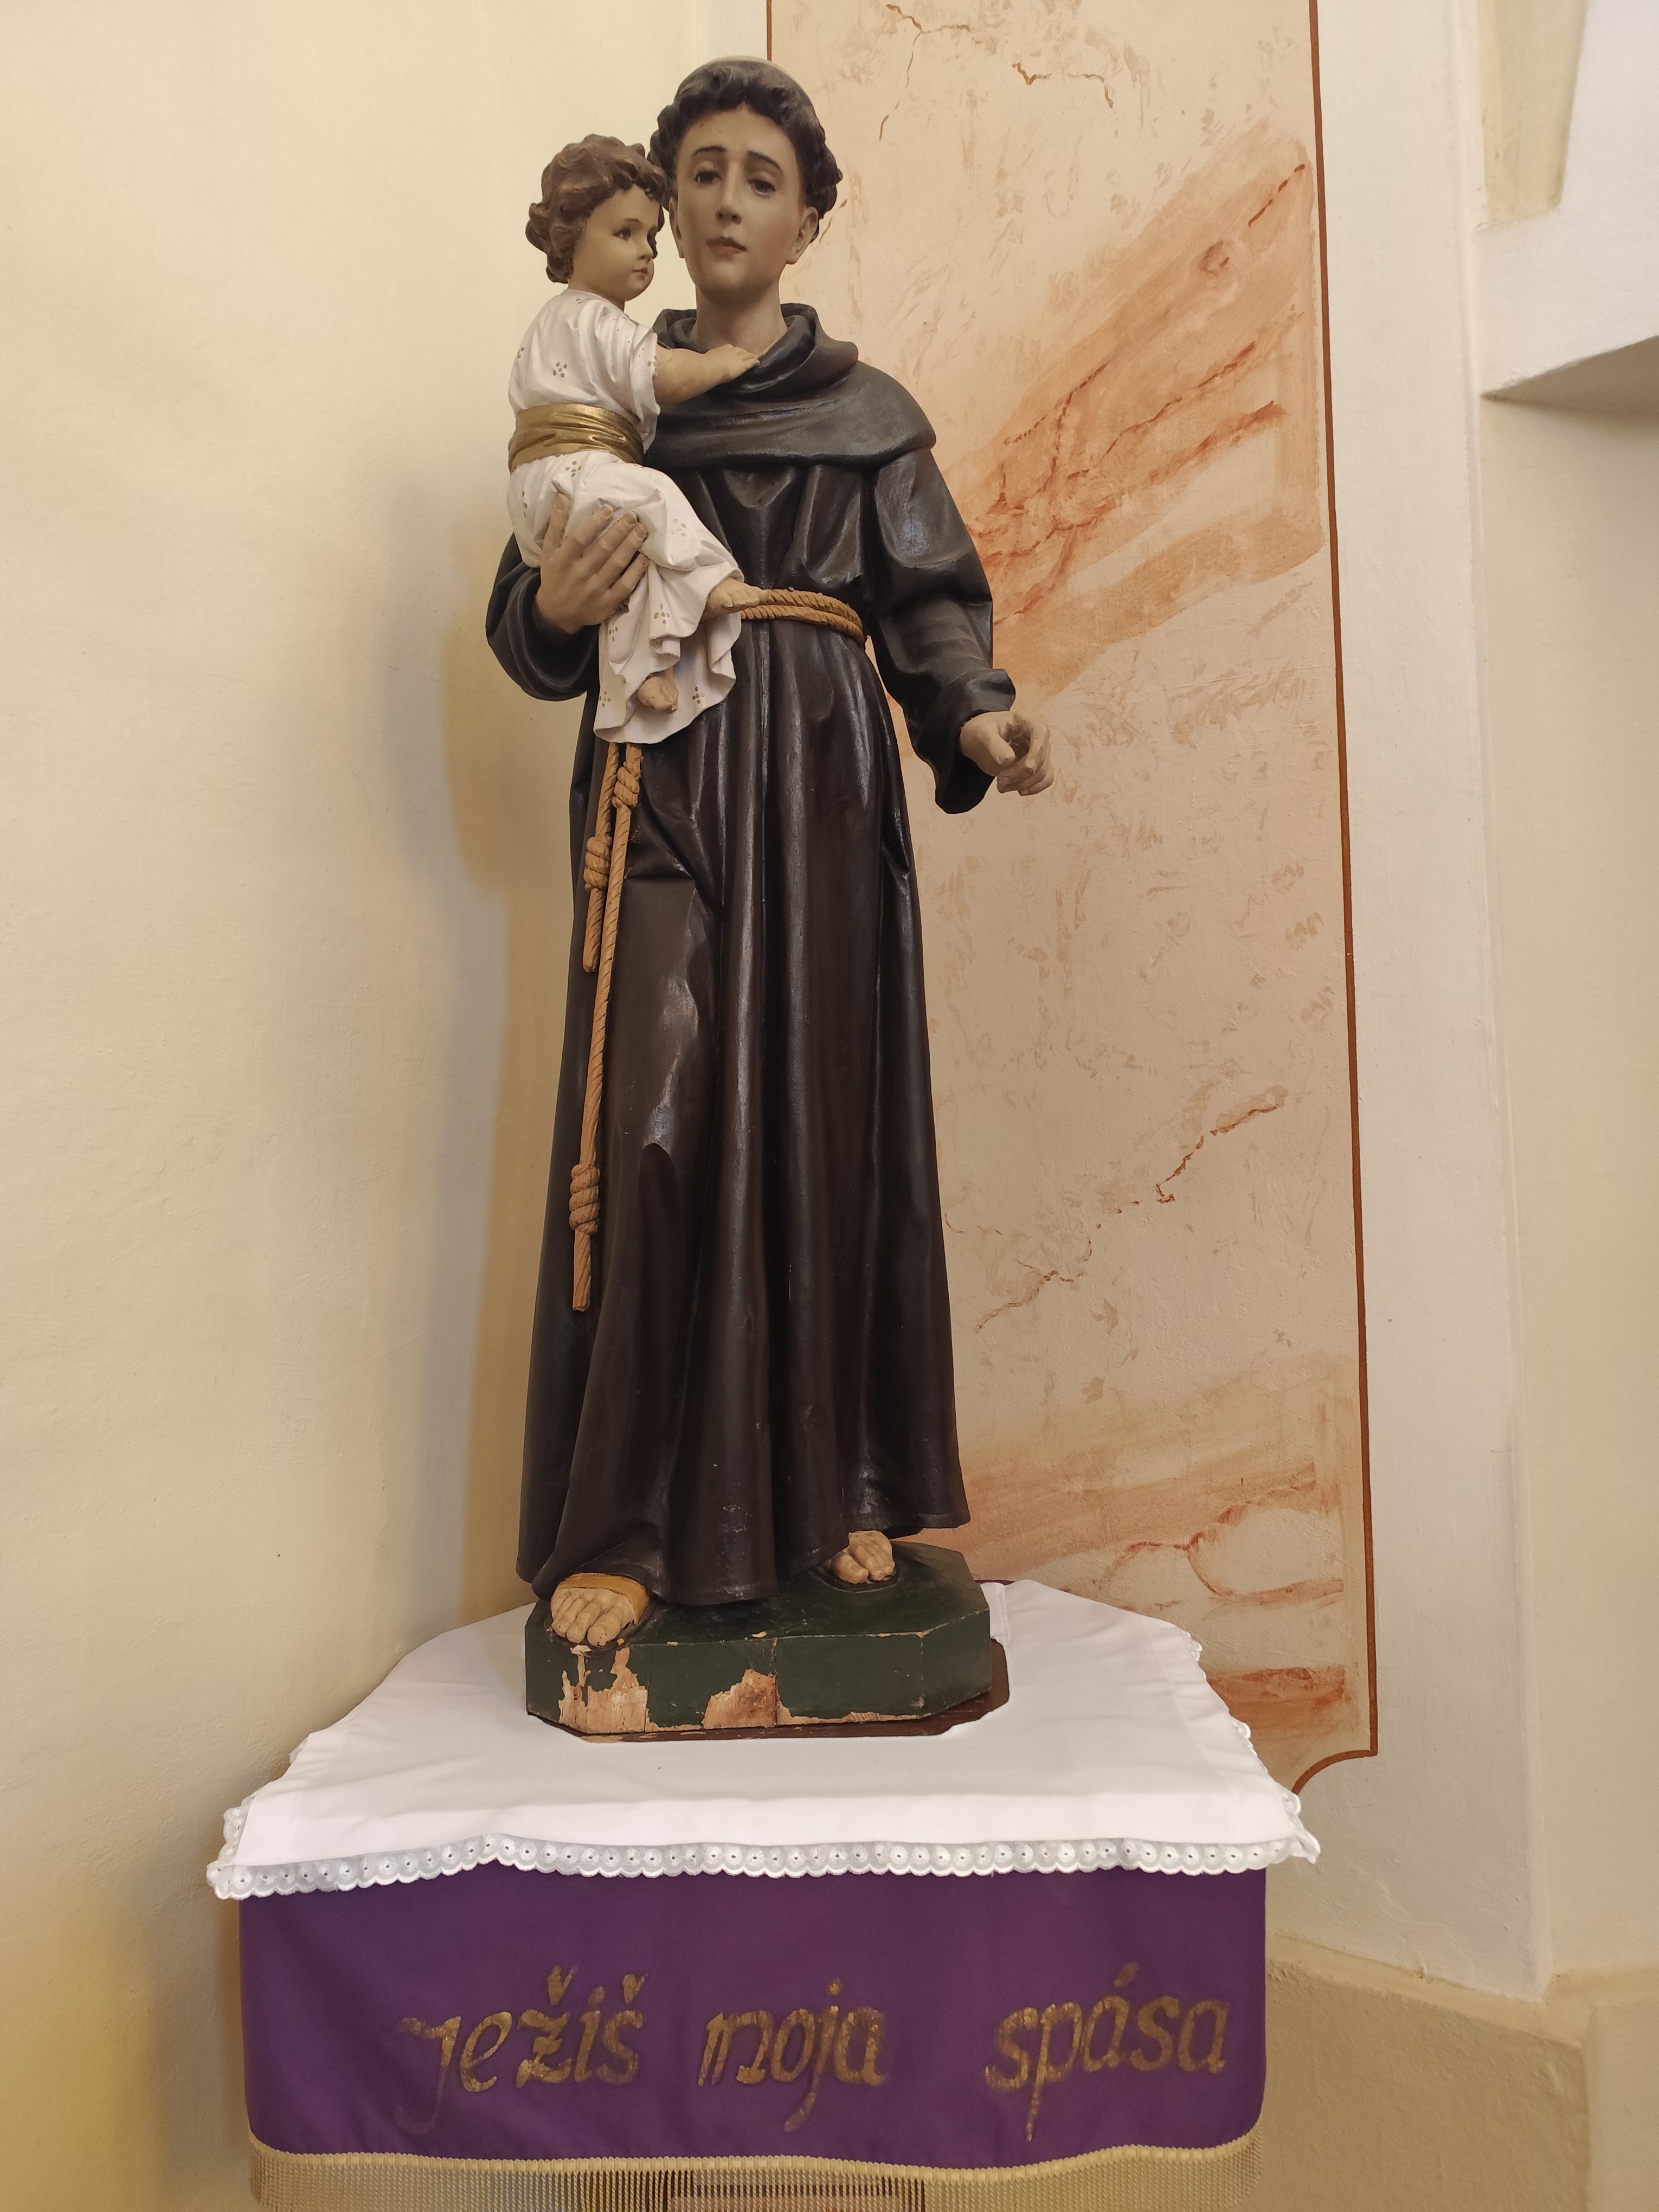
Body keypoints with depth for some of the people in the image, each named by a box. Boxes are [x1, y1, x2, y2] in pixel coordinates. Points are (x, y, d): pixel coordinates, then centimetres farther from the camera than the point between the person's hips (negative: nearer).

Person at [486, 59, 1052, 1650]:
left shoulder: (869, 410, 18)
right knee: (660, 1118, -14)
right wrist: (556, 605, -12)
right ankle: (619, 1529, -6)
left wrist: (976, 717, -14)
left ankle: (833, 1494, 9)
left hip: (822, 784, 1)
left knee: (826, 1119, -3)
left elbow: (929, 601, 7)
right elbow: (528, 630, 12)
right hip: (662, 773, -1)